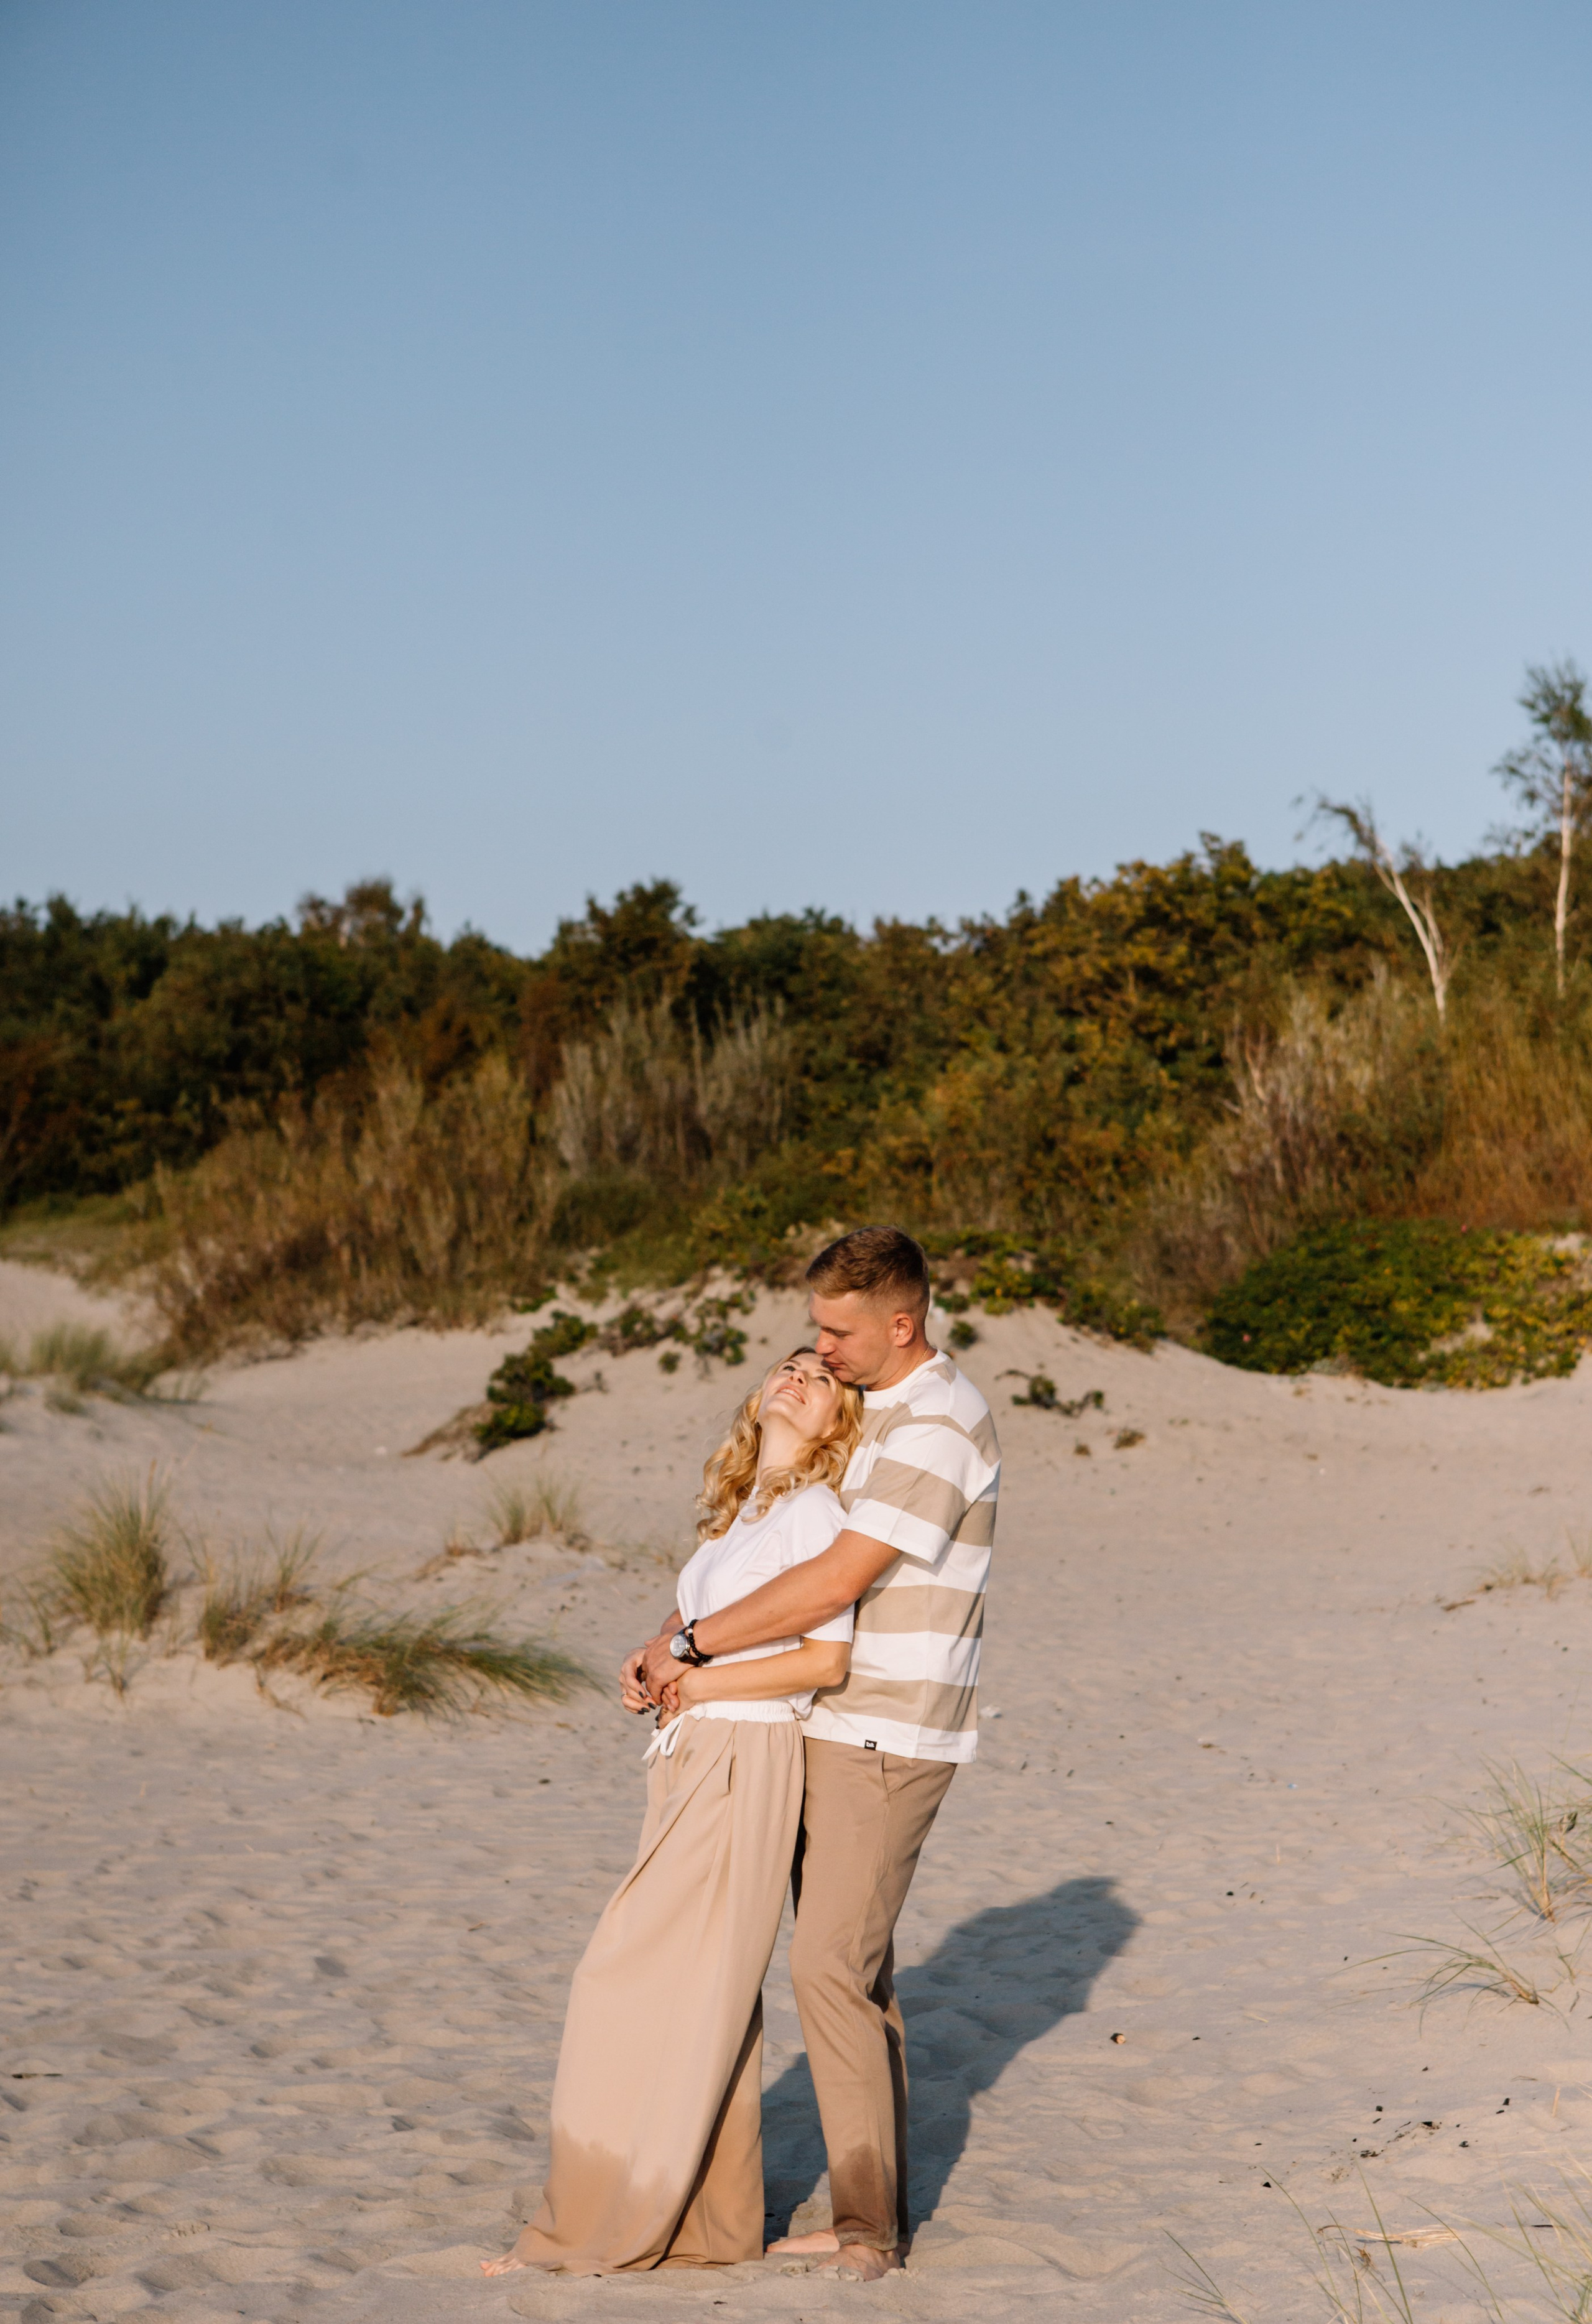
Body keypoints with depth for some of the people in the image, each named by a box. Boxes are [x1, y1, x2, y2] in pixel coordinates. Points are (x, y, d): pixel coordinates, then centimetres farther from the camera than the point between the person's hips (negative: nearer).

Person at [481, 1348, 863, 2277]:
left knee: (641, 1982, -7)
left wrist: (700, 1683, -12)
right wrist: (655, 1666, 6)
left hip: (746, 1764, -8)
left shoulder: (814, 1511, -9)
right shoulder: (738, 1510, 17)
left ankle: (593, 2232, -1)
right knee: (708, 1996, 10)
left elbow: (826, 1658, -17)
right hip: (694, 1759, 8)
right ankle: (714, 2224, 17)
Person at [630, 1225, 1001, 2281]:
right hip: (839, 1727, 10)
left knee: (833, 1966, -9)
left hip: (888, 1738, -10)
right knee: (854, 1966, 11)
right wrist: (671, 1643, 2)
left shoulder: (937, 1425, -18)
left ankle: (868, 2225, -2)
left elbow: (838, 1580, -23)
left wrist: (694, 1643, -16)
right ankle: (874, 2217, 17)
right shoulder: (870, 1411, 14)